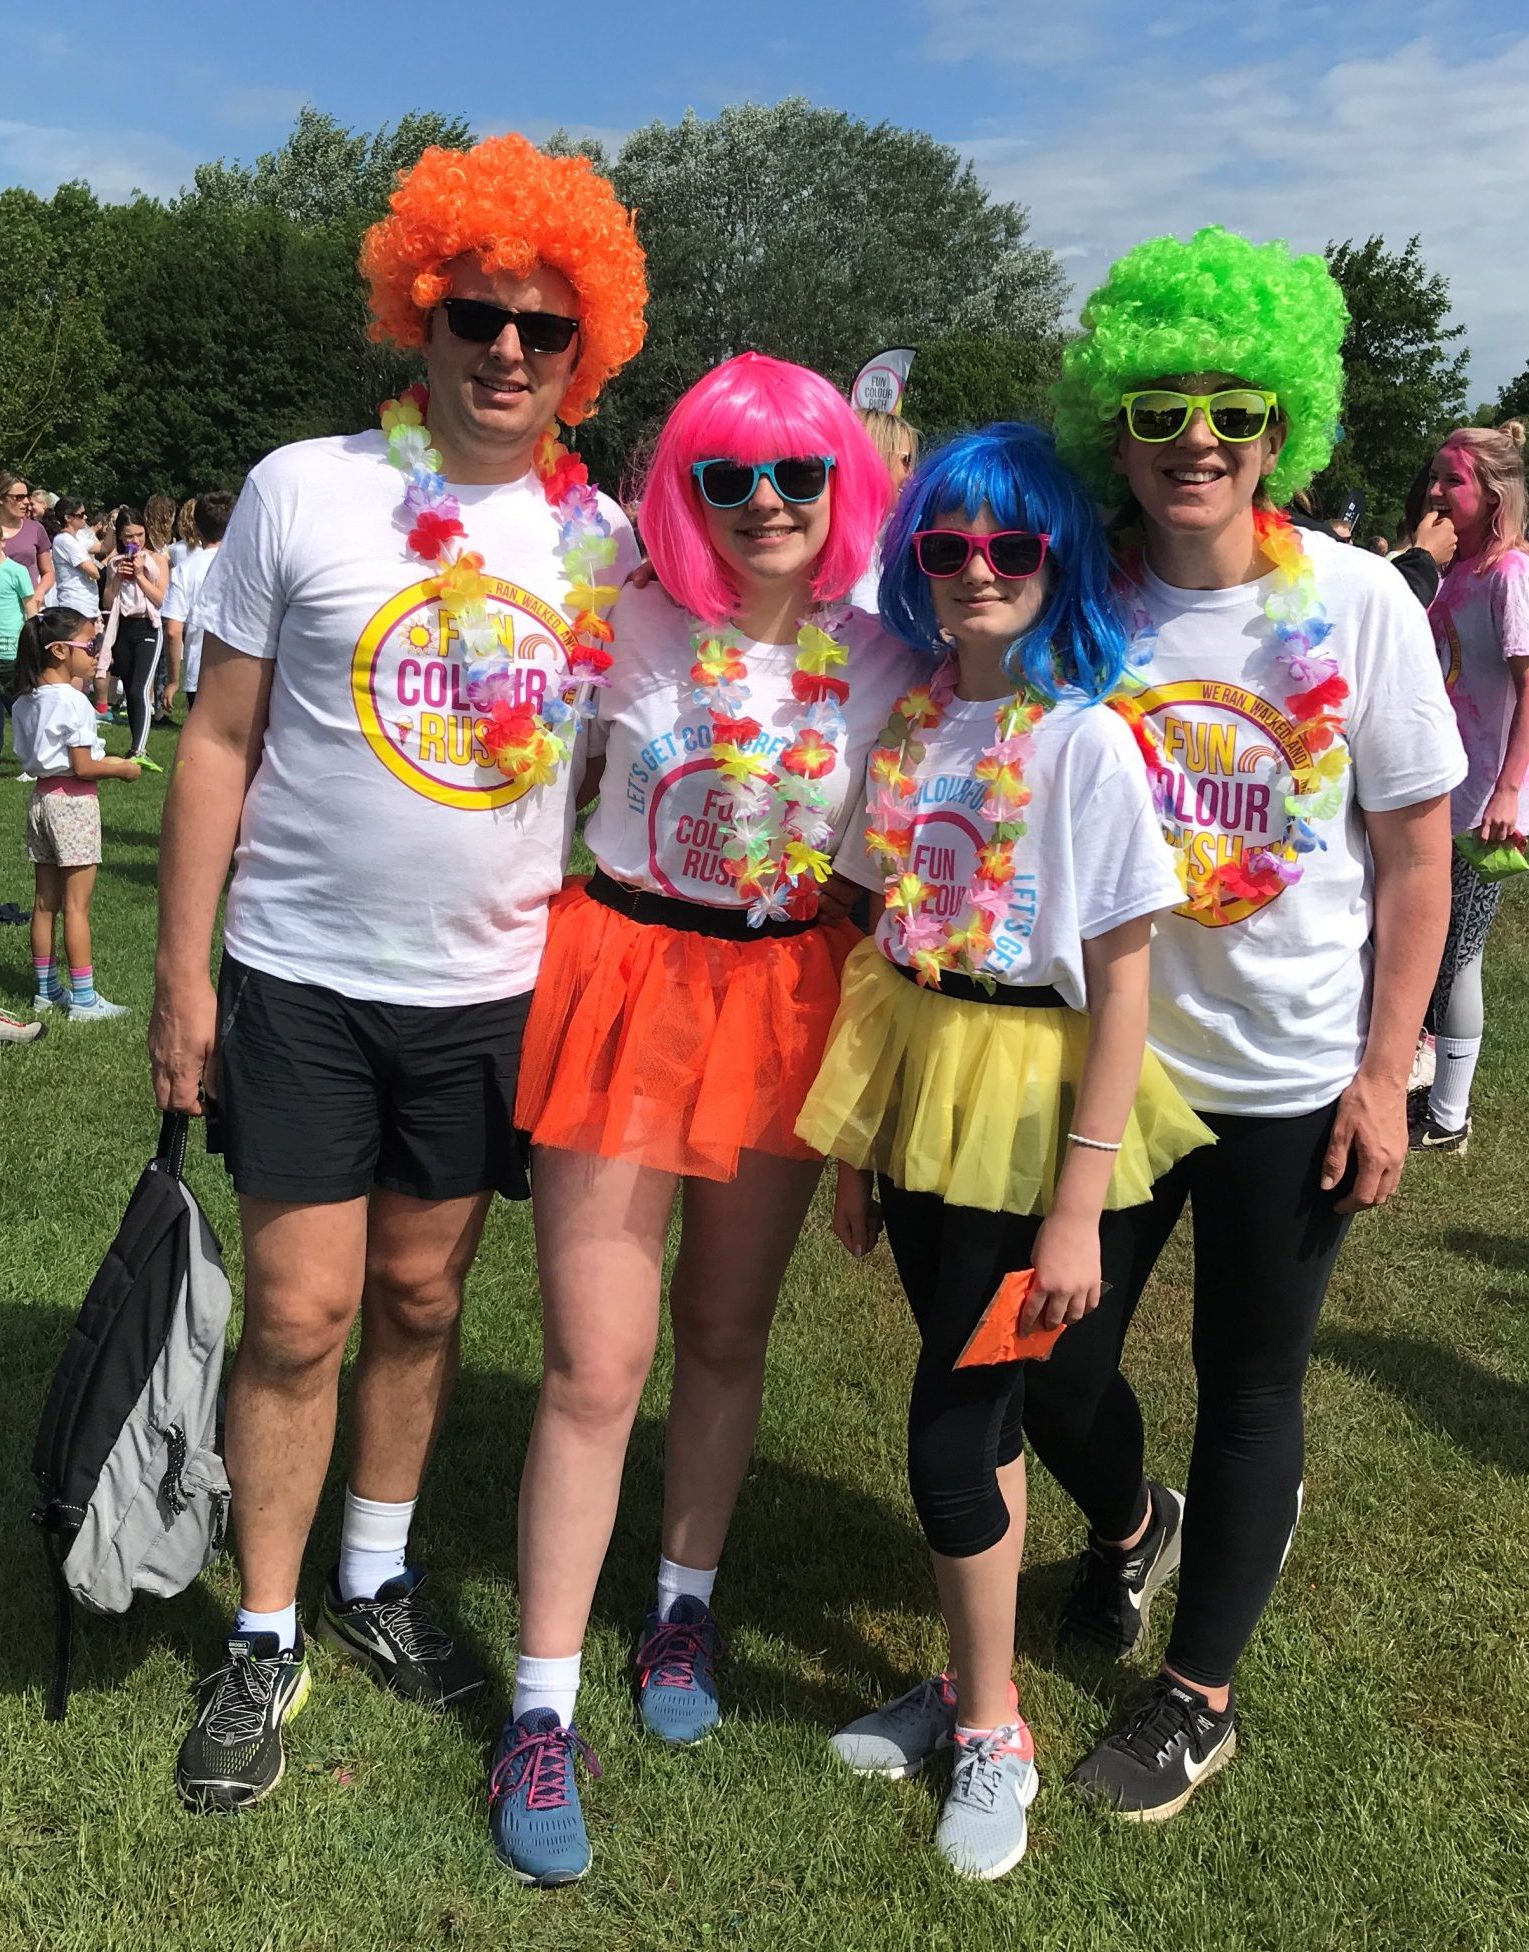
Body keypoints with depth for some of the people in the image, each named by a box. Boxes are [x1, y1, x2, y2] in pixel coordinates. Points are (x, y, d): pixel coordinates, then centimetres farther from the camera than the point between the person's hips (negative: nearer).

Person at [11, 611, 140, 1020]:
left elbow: (30, 754, 13)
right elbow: (83, 767, -20)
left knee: (45, 903, 14)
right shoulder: (73, 701, -17)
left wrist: (104, 761, 14)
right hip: (73, 802, -8)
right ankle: (83, 999, 2)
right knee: (76, 906, -3)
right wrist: (121, 769, -3)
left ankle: (46, 989, 22)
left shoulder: (27, 701, 8)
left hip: (41, 797, 8)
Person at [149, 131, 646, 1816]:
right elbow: (220, 741, -3)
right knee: (297, 1315, 1)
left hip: (499, 990, 3)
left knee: (420, 1299, 13)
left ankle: (376, 1578, 34)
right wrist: (180, 968, -5)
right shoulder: (305, 489, -4)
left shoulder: (606, 543, 3)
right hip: (301, 979, -2)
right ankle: (266, 1639, 20)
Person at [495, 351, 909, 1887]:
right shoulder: (627, 626, -5)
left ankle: (683, 1606, 39)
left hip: (788, 996, 2)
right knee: (594, 1360, -3)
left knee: (727, 1328, 16)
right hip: (625, 971, -2)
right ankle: (541, 1709, 12)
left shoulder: (882, 657, 0)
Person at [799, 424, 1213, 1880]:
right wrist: (854, 1141, 11)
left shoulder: (1085, 736, -12)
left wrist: (1079, 1202, -15)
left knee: (950, 1430, 0)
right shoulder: (906, 724, 6)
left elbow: (1123, 983, -13)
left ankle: (990, 1732, 22)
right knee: (981, 1405, 17)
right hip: (916, 1083, 5)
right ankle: (972, 1683, 34)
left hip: (1025, 1101, -5)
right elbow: (883, 937, 9)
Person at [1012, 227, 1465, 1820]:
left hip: (1290, 1080, -2)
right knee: (1053, 1368, 10)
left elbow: (1415, 854, -4)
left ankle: (1200, 1693, 33)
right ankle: (1128, 1529, 47)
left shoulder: (1358, 601, -9)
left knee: (1250, 1383, 11)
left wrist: (1385, 1075, -7)